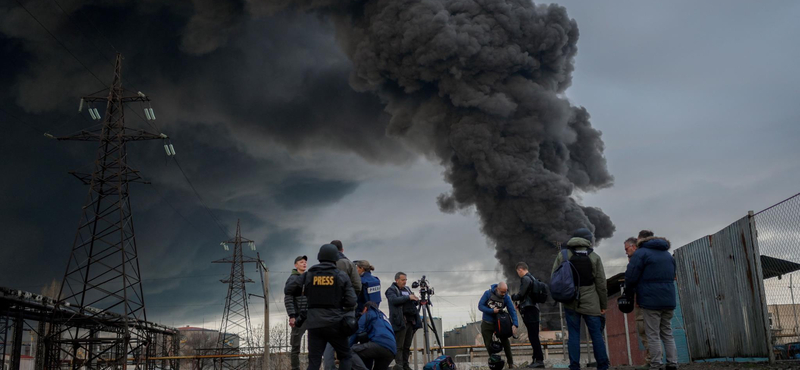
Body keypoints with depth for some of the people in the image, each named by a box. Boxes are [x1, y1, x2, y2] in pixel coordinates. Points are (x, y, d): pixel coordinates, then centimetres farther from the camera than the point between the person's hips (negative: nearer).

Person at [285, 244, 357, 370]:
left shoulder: (309, 275, 4)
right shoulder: (342, 276, 0)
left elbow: (288, 290, 6)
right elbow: (351, 302, -5)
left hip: (314, 323, 2)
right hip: (334, 323, -1)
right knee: (345, 356, 14)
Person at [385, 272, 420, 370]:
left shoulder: (407, 289, 23)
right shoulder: (391, 290, 2)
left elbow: (415, 303, 24)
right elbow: (394, 300, -17)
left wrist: (416, 300, 1)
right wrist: (408, 297, -23)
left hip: (410, 321, 7)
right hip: (400, 321, -7)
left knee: (407, 346, 7)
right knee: (399, 345, -10)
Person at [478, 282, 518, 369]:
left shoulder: (506, 297, -13)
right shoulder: (488, 293, -14)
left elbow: (512, 311, -16)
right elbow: (480, 306, -14)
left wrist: (515, 324, -28)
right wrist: (492, 311, -26)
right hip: (487, 324, 0)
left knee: (505, 342, -3)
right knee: (488, 345, 3)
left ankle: (510, 363, 6)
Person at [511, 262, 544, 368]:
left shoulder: (525, 279, -11)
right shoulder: (532, 278, 19)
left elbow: (521, 294, -15)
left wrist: (513, 297, 4)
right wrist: (521, 303, 19)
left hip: (529, 311, -10)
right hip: (533, 309, 10)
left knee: (533, 336, -10)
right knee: (533, 336, 11)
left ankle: (539, 360, -11)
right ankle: (537, 359, 14)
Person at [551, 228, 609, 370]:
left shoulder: (562, 256, 2)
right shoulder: (594, 257, -2)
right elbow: (601, 284, -1)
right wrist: (604, 305, 6)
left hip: (570, 303, 1)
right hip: (591, 303, -1)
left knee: (573, 335, 5)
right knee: (596, 335, 7)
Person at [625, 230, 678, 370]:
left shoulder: (641, 253, -5)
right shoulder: (668, 254, 19)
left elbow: (631, 276, -10)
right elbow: (672, 275, 22)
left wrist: (632, 289, 10)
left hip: (650, 300, -6)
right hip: (669, 300, 6)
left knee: (653, 335, -1)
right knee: (667, 334, 14)